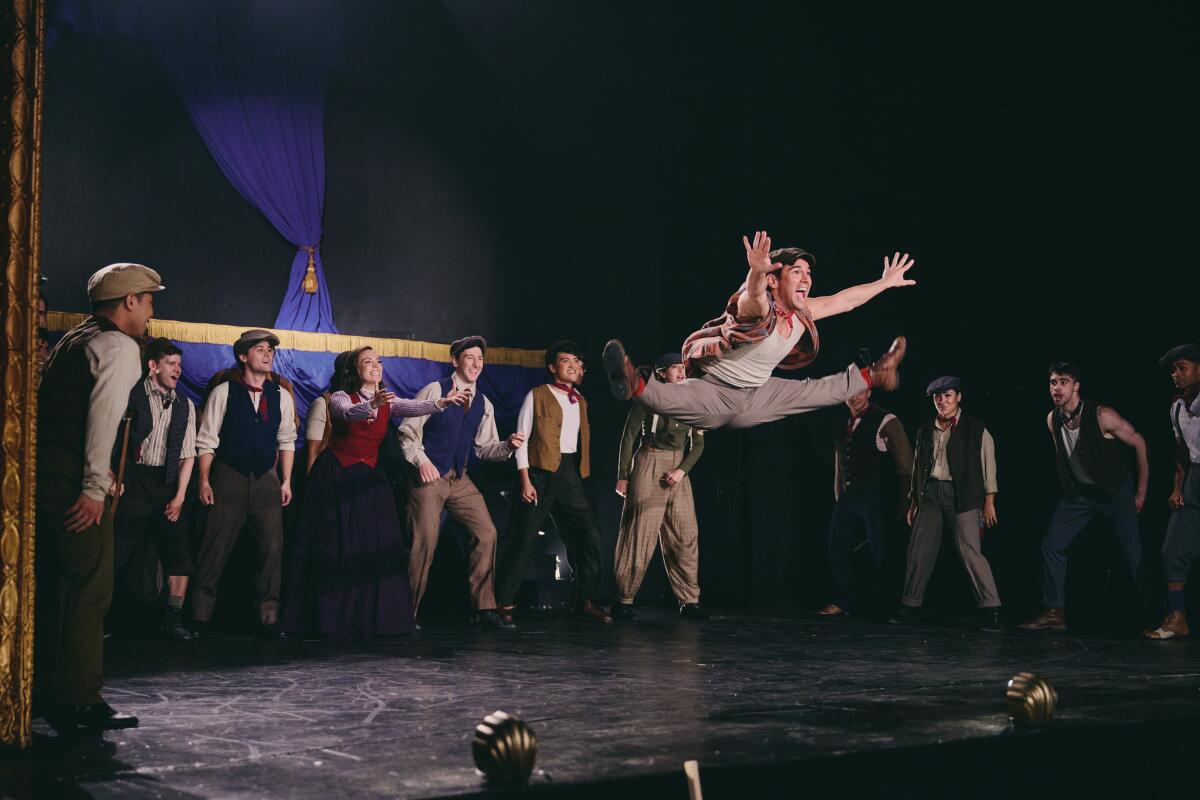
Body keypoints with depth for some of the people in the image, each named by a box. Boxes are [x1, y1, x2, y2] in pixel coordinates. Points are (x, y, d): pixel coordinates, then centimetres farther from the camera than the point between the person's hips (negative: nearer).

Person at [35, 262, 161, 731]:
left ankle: (44, 692, 23)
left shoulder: (71, 341, 21)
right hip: (73, 478, -10)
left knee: (53, 584, 16)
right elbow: (104, 415, -19)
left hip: (45, 469, 10)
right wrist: (95, 486, -20)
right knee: (89, 588, -6)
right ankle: (79, 702, -5)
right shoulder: (120, 346, -8)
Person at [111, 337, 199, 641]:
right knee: (116, 551, -4)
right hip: (132, 482, -4)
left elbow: (188, 454, 9)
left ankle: (174, 617, 6)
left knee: (179, 553, -2)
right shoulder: (130, 395, -3)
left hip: (167, 485, 4)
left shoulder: (184, 405, 11)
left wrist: (179, 496, 0)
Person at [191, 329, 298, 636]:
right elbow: (206, 440, -3)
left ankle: (268, 616, 8)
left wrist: (286, 481, 6)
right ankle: (200, 615, 7)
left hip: (267, 479, 3)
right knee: (216, 546, -2)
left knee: (272, 547, 0)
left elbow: (286, 441, 11)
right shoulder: (223, 392, -3)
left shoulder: (281, 397, 7)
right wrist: (204, 481, -9)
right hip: (229, 478, -3)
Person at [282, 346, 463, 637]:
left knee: (375, 547, -3)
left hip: (368, 480, 4)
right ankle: (334, 618, 2)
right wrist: (372, 404, -51)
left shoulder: (388, 402, 4)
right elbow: (349, 414, -31)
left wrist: (442, 402, -34)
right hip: (336, 478, -4)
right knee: (335, 549, -4)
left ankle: (375, 616, 1)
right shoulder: (340, 398, -7)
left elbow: (414, 407, -15)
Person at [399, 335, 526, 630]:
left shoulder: (484, 404, 11)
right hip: (429, 476, -5)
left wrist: (508, 445, -7)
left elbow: (484, 447, 12)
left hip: (460, 480, 5)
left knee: (486, 533, -4)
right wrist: (421, 460, -18)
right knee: (425, 542, -9)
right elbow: (408, 431, -5)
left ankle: (484, 608, 4)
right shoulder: (434, 391, -4)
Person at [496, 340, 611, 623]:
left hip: (571, 473, 5)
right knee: (524, 539, -5)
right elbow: (521, 438, -4)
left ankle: (588, 601, 8)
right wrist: (525, 480, -11)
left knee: (588, 535, 0)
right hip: (541, 472, -5)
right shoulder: (537, 396, 1)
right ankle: (502, 602, 5)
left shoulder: (580, 401, 17)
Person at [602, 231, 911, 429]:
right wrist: (757, 272, -78)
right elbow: (754, 295, -55)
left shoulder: (802, 313, -4)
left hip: (756, 396, 8)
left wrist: (885, 283, 21)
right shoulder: (759, 309, -29)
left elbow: (845, 300, 13)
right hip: (713, 392, -8)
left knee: (817, 391, 21)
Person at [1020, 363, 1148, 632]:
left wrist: (1141, 492, -7)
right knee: (1051, 544, -3)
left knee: (1134, 553, -10)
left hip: (1116, 491, -5)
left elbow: (1139, 444, -11)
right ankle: (1054, 613, 3)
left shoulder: (1102, 416, -21)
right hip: (1078, 493, 5)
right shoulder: (1052, 420, -4)